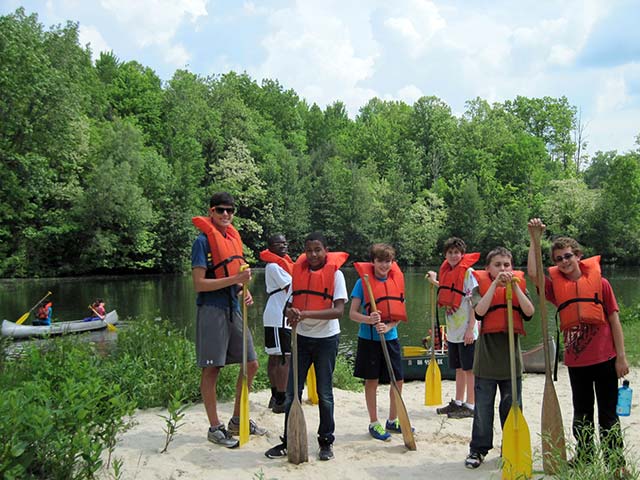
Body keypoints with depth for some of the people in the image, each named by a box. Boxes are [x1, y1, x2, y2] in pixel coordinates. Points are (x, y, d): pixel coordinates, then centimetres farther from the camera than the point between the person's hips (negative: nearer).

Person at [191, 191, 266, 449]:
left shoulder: (234, 239, 14)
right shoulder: (203, 241, -10)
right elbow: (199, 284, -16)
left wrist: (244, 290, 4)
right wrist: (234, 279, -22)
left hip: (233, 309, 8)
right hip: (211, 310, -8)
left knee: (251, 364, 10)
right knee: (211, 370, 0)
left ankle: (237, 420, 24)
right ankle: (215, 428, 12)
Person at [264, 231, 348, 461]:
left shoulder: (335, 273, -10)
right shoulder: (298, 271, 2)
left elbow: (338, 310, -18)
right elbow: (291, 304, 7)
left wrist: (307, 314, -28)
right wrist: (291, 312, -19)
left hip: (326, 339, -3)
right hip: (302, 337, 4)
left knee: (324, 393, 7)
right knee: (292, 392, 4)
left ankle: (326, 442, 19)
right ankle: (288, 441, 14)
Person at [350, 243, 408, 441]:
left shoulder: (396, 281, 2)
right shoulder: (363, 281, -8)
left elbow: (399, 313, 4)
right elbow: (352, 313, -8)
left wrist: (388, 327, -14)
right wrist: (369, 320, -26)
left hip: (391, 338, 4)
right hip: (369, 338, -4)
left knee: (398, 380, 8)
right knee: (372, 381, 6)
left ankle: (393, 421, 26)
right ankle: (374, 424, 19)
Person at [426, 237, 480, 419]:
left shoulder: (468, 273, -12)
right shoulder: (447, 272, 10)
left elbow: (474, 303, -15)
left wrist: (470, 329, -19)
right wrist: (435, 282, 22)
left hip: (466, 330, -8)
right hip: (453, 330, 8)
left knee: (469, 368, 1)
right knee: (459, 368, 17)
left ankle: (470, 406, 8)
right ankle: (458, 402, 27)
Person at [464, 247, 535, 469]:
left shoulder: (519, 285, 5)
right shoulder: (482, 286, -1)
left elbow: (529, 311, -12)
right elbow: (480, 311, -20)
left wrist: (514, 285, -17)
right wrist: (496, 284, -21)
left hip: (511, 355, 2)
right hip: (487, 355, -2)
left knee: (512, 405, 12)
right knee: (483, 406, 5)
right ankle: (478, 449, 15)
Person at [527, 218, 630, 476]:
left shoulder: (599, 282, -4)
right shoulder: (556, 285, 1)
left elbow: (614, 321, -2)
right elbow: (533, 273, -17)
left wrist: (621, 357, -5)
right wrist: (535, 238, -15)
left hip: (604, 358, -3)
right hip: (575, 360, 3)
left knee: (608, 415, 5)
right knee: (582, 413, 15)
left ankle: (616, 463, 15)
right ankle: (584, 456, 29)